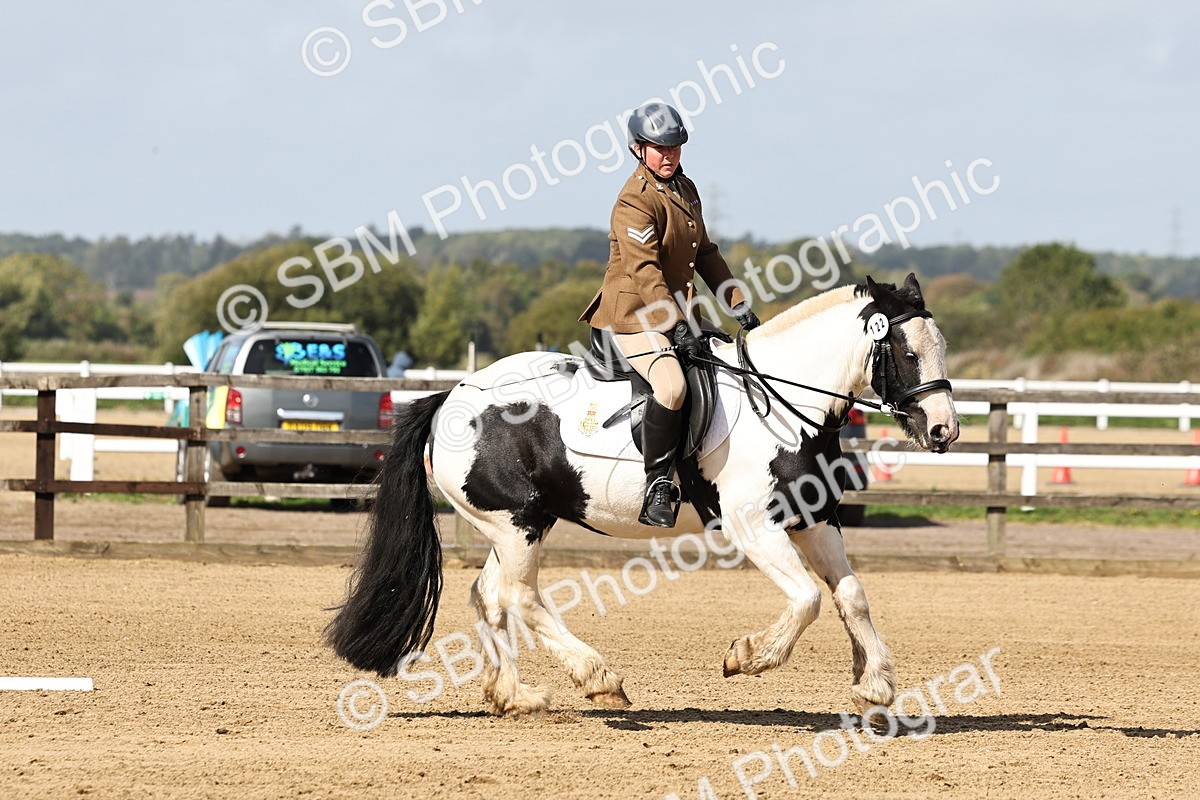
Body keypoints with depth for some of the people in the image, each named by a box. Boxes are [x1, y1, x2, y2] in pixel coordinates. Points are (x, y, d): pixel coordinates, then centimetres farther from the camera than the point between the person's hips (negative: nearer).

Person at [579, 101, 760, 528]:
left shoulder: (685, 190, 13)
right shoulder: (635, 201, -15)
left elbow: (705, 253, 22)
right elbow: (644, 270, -23)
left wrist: (737, 302, 14)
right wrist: (676, 326, -30)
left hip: (677, 311, 10)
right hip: (635, 316, -10)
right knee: (671, 385, -33)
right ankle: (657, 487, -26)